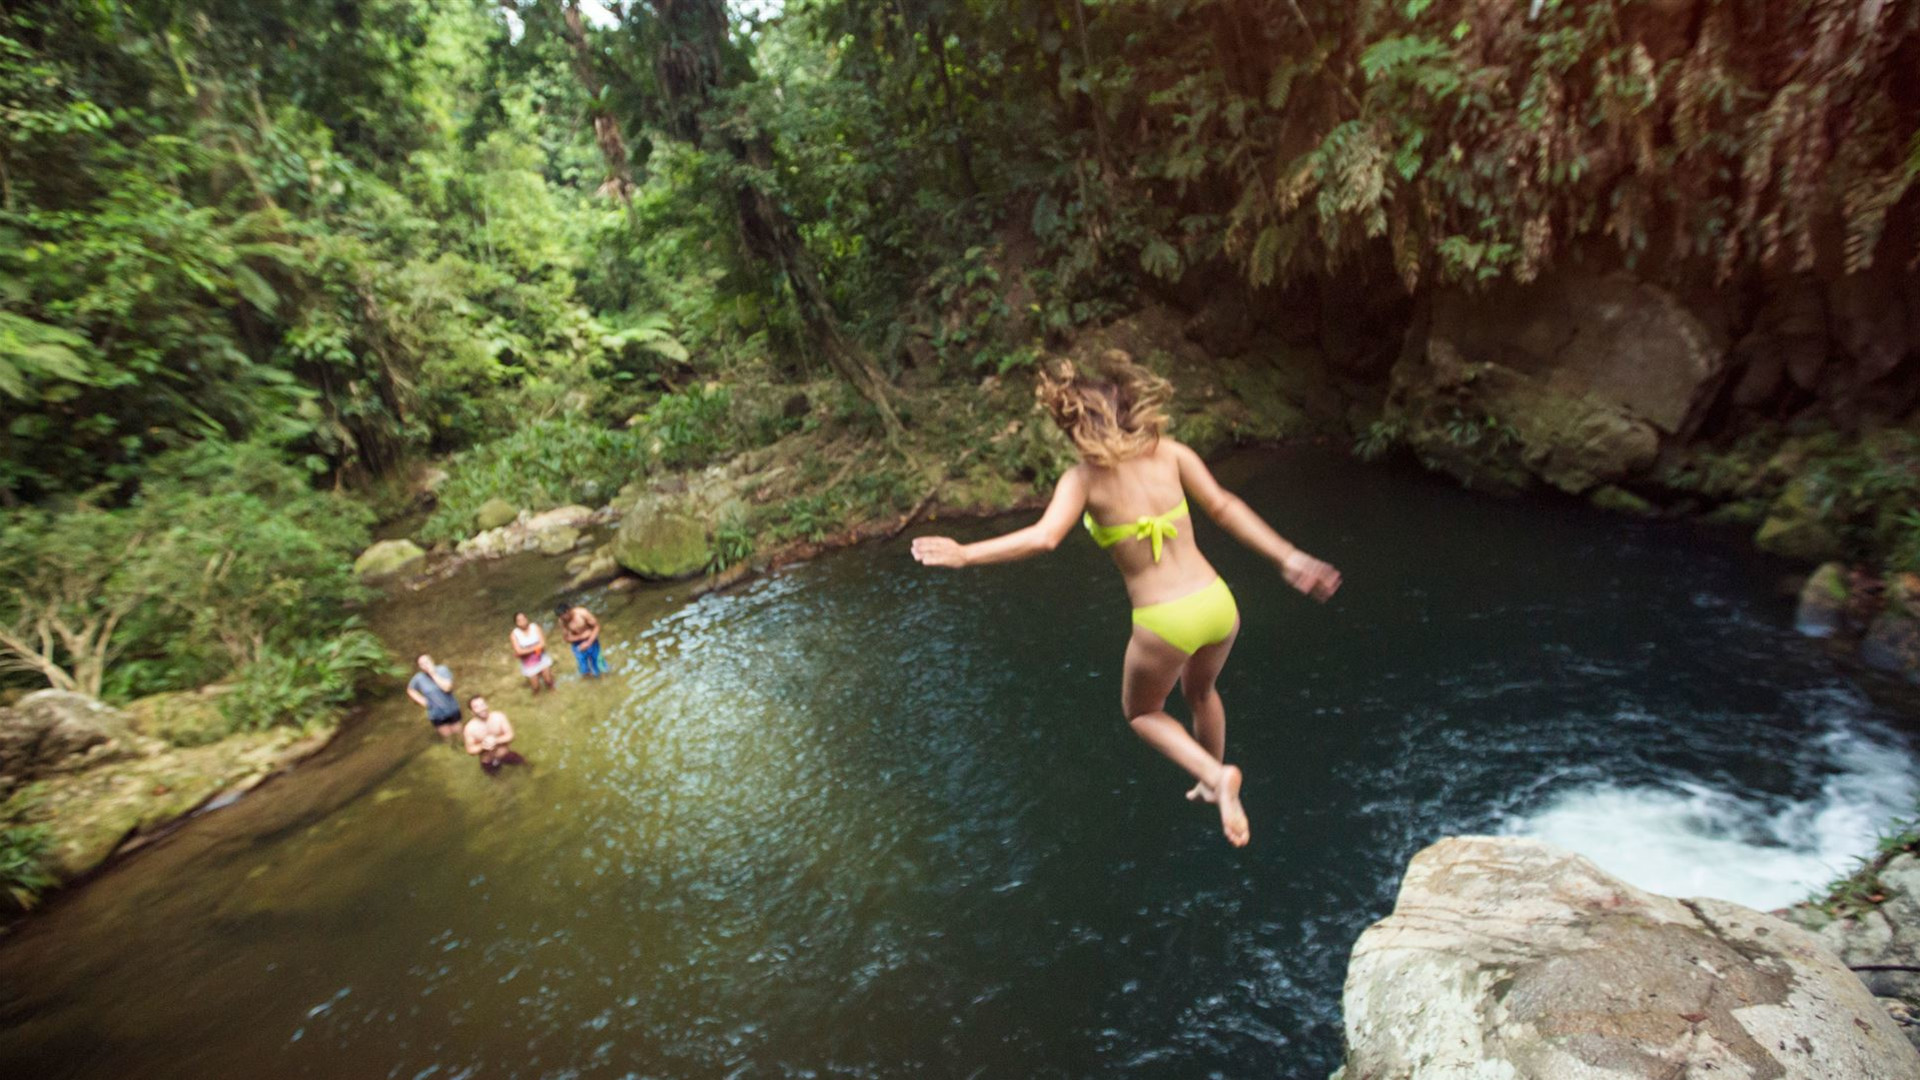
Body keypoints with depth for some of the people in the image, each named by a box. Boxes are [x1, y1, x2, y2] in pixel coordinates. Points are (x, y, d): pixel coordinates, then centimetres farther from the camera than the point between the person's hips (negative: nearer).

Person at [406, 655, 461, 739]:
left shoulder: (442, 670, -16)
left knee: (457, 732, 12)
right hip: (436, 713, 0)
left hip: (452, 709, 0)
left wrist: (433, 674, -26)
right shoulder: (418, 678, -11)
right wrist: (422, 701, -3)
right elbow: (410, 690, 9)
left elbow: (447, 687, -27)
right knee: (447, 735, 9)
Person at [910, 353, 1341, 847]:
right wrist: (1288, 558, 5)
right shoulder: (1168, 452, 0)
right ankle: (1212, 783, 55)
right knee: (1201, 690, 36)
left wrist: (963, 554, -17)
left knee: (1142, 712, 27)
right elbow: (1223, 506, -1)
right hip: (1217, 603, 5)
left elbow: (1042, 537, -24)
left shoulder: (1083, 478, -10)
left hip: (1163, 624, -5)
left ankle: (1216, 775, 6)